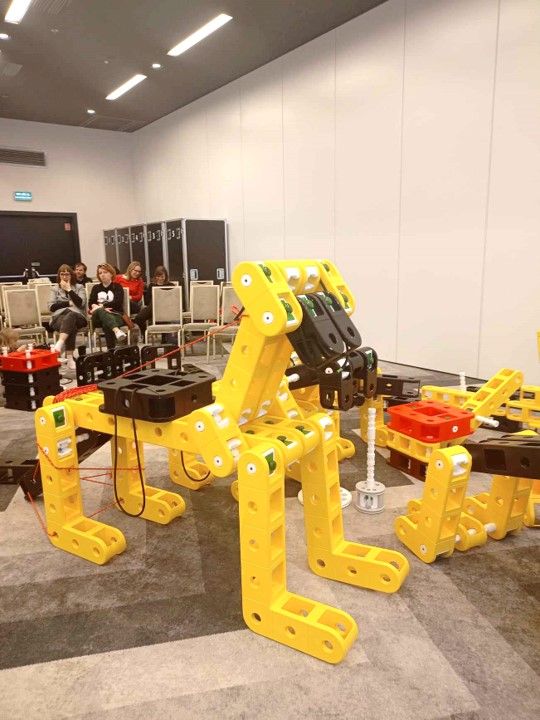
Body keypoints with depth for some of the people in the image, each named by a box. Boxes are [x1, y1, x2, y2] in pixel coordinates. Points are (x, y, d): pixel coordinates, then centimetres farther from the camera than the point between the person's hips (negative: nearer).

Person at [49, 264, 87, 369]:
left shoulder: (79, 287, 19)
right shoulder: (54, 289, 22)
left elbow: (81, 303, -1)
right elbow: (51, 306, 6)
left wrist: (69, 290, -2)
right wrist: (68, 303, -2)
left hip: (77, 317, 0)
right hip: (59, 317, 0)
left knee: (70, 316, -40)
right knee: (71, 327, -38)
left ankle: (60, 343, -57)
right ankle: (70, 358, -49)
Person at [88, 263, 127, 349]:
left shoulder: (117, 287, 16)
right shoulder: (96, 288, 24)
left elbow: (118, 303, -3)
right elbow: (90, 303, 8)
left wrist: (101, 305, -11)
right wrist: (102, 308, -12)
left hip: (115, 315, -1)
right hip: (99, 318, 1)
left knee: (106, 325, -38)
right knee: (100, 311, -37)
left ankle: (111, 350, -50)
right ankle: (117, 330, -63)